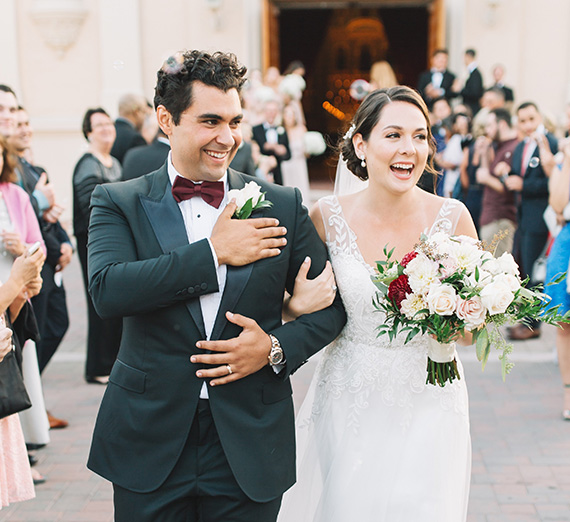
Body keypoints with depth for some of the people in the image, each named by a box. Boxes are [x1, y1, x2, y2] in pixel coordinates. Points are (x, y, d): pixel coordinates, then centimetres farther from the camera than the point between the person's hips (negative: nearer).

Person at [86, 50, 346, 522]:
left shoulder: (282, 205, 3)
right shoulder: (119, 203, 0)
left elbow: (331, 302, 6)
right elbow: (107, 291, -17)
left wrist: (275, 347, -11)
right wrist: (213, 252, -17)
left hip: (250, 444, 1)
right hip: (149, 444, -1)